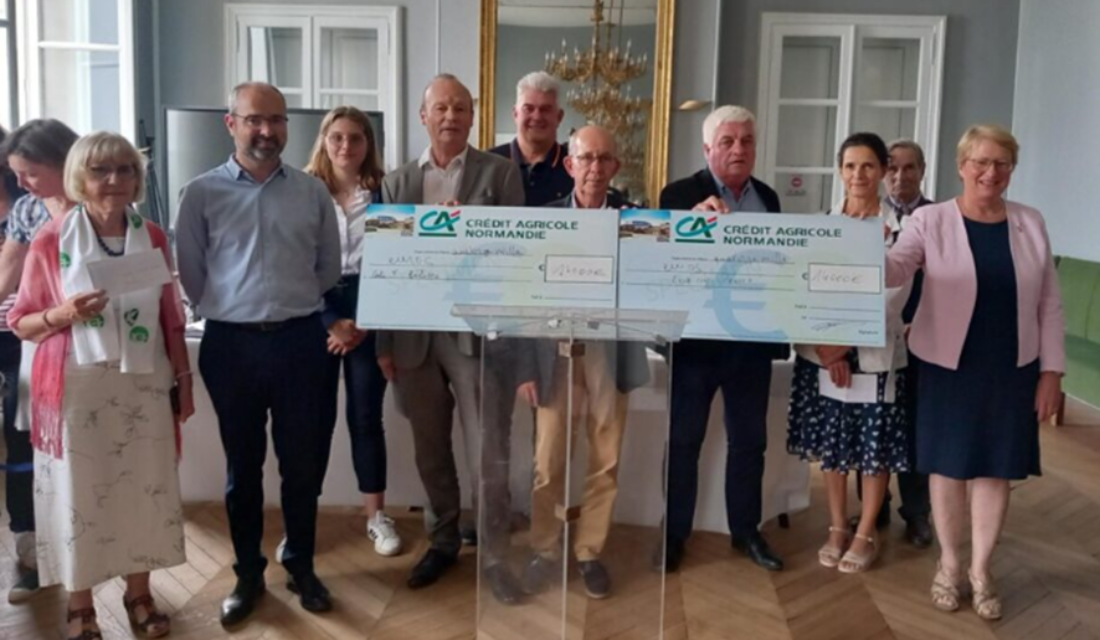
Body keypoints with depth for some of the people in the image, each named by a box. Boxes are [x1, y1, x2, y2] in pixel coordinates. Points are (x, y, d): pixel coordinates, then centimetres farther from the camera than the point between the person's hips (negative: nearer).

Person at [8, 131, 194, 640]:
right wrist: (62, 314, -21)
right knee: (79, 494, 5)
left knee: (144, 489, 11)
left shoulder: (153, 239, 3)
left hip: (144, 384, 3)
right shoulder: (50, 242, -6)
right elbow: (21, 323, -2)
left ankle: (139, 593, 29)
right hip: (76, 388, -2)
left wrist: (184, 379, 8)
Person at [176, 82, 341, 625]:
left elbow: (329, 267, 11)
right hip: (231, 344, -1)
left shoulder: (313, 192, 4)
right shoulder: (201, 193, -1)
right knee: (243, 465, 11)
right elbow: (190, 275, 4)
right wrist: (232, 310, 7)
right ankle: (248, 573, 26)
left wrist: (291, 306, 12)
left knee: (301, 462, 9)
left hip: (299, 340, 1)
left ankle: (301, 567, 26)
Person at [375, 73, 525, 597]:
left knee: (488, 450, 2)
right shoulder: (397, 182, 11)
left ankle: (493, 552, 17)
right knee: (430, 449, 14)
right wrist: (383, 342, 3)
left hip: (479, 330, -3)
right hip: (414, 332, 3)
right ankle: (443, 540, 31)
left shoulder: (500, 173, 2)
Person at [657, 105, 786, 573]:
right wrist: (692, 217, -30)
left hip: (752, 338, 4)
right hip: (697, 337, -4)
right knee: (683, 440, 5)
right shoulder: (680, 195, -4)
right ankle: (674, 534, 18)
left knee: (749, 439, 13)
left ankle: (746, 530, 28)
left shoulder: (767, 197, 11)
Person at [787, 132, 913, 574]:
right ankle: (837, 528, 25)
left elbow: (892, 297, -10)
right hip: (821, 352, 3)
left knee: (875, 447, 5)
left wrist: (847, 342, -15)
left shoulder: (900, 227, -4)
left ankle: (865, 535, 20)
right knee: (830, 443, 9)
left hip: (876, 355, -2)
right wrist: (826, 346, -11)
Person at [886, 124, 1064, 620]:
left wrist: (1052, 371, 2)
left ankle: (981, 571, 28)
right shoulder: (931, 220, -6)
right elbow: (894, 270, -22)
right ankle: (949, 564, 29)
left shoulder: (1030, 224, 2)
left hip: (1010, 371, 2)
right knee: (948, 466, 9)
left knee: (996, 469, 10)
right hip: (948, 366, -2)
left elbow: (1049, 305, 5)